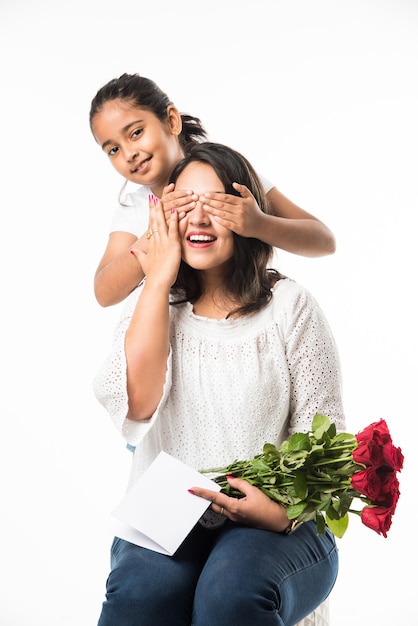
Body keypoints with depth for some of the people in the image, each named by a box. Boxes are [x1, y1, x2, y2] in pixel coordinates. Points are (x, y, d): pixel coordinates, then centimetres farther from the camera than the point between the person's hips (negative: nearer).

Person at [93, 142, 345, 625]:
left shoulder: (290, 305, 1)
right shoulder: (149, 304, 8)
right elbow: (136, 404, -12)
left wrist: (287, 506, -22)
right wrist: (159, 280, -8)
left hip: (275, 527, -1)